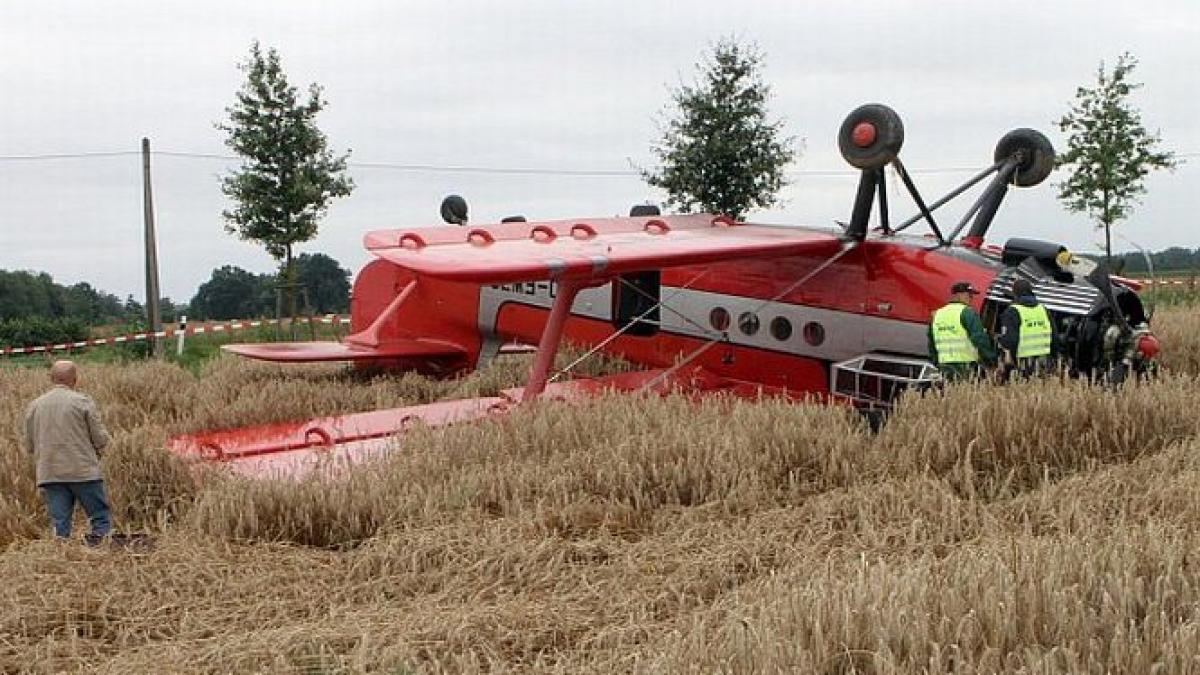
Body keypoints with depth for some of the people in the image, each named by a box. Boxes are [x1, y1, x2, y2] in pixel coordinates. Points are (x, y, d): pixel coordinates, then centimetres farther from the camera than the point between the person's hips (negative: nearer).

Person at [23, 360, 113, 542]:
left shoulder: (34, 406, 8)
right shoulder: (83, 401, -5)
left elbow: (29, 446, 12)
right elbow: (101, 438, -6)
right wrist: (96, 452, 15)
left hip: (49, 474, 4)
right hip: (83, 472, -4)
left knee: (60, 526, 6)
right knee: (101, 520, 2)